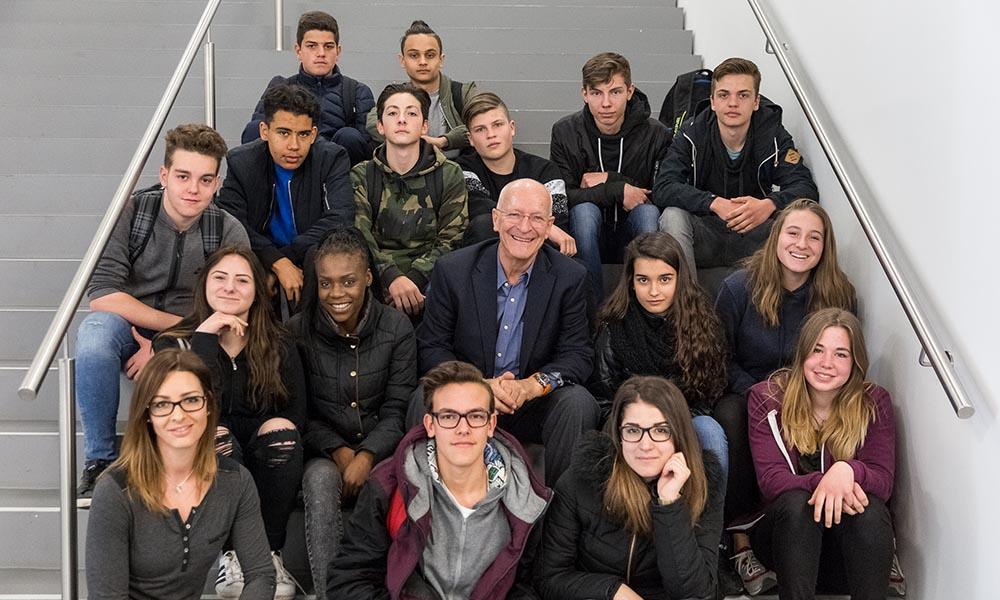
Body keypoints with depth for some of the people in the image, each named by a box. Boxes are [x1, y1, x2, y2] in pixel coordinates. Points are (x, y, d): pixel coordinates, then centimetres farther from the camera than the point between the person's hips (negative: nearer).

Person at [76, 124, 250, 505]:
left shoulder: (229, 233, -5)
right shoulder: (131, 213, -8)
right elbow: (101, 294, -16)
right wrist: (180, 323, -20)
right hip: (129, 330, 0)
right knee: (96, 330, -34)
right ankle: (100, 460, -19)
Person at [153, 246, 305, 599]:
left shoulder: (278, 346, 4)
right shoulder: (174, 344, -1)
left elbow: (297, 412, 5)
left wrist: (279, 424, -16)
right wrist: (206, 336, -22)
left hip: (264, 470, 2)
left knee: (284, 436, -30)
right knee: (215, 437, -34)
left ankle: (270, 554, -19)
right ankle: (234, 555, -21)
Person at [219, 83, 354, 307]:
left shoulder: (332, 159, -3)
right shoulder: (241, 162, -1)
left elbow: (340, 220, -17)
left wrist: (288, 255, -24)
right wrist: (277, 262, -28)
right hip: (259, 262, 0)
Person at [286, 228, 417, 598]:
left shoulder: (396, 329, -1)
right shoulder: (299, 331, -2)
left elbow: (397, 410, -3)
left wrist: (366, 456, -18)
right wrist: (339, 452, -13)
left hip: (380, 451, 0)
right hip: (324, 451, 0)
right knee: (320, 481, -34)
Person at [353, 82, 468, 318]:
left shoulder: (450, 175, 8)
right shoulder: (361, 177, 9)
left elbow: (451, 240, 0)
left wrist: (413, 279, -17)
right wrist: (391, 277, -24)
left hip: (428, 280, 0)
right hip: (376, 279, 0)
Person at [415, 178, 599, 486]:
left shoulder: (571, 277, -4)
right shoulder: (453, 270, -5)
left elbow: (578, 355, -4)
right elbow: (431, 347, -3)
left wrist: (534, 384, -25)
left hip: (532, 406, 1)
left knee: (578, 403, -28)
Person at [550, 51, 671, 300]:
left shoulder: (655, 134, -6)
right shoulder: (565, 132, -5)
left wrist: (608, 180, -16)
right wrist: (618, 190, -22)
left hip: (634, 233, 0)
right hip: (590, 233, 0)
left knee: (648, 212, -31)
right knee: (584, 210, -32)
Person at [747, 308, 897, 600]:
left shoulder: (874, 403, -2)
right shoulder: (766, 398, -5)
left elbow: (884, 482, -11)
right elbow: (770, 479, -13)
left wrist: (848, 470, -35)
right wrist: (823, 482, -34)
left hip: (852, 538, 1)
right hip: (786, 529, 0)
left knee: (871, 508, -32)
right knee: (796, 502, -34)